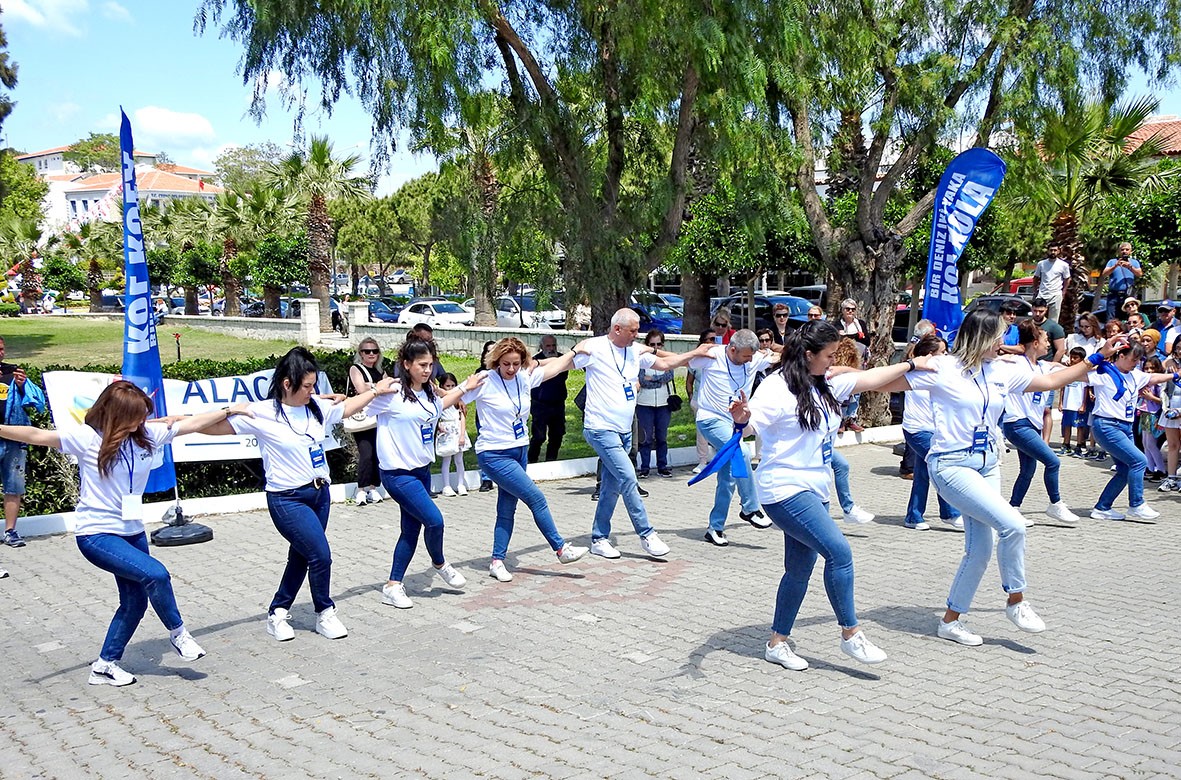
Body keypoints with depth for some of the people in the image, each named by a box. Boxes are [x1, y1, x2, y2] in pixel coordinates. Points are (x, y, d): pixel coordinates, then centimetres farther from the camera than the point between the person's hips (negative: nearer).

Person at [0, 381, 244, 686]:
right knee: (155, 574, -21)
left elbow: (191, 423, 7)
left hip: (132, 532, 7)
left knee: (135, 602, 11)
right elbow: (38, 435, -26)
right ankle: (178, 633, 3)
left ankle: (105, 666, 26)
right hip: (96, 534, -7)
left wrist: (229, 410, 12)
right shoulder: (87, 437, -16)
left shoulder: (148, 434, -1)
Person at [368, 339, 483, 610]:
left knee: (412, 529, 10)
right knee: (434, 520, -11)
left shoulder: (429, 392, 7)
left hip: (422, 470, 8)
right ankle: (440, 564, 19)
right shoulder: (393, 393, -17)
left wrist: (465, 388, 33)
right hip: (398, 473, -8)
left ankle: (393, 586, 19)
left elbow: (439, 406, 29)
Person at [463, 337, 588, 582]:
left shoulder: (525, 378, 2)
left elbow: (557, 364, 14)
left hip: (519, 451, 7)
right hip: (494, 455, -7)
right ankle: (561, 549, 3)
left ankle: (497, 562, 17)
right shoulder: (485, 382, -15)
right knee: (536, 497, -9)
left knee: (507, 509, 9)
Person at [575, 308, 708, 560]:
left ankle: (599, 539, 18)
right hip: (601, 428, -8)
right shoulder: (594, 348, -9)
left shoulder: (635, 352, 12)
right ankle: (646, 535, -5)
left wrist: (695, 353, 21)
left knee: (612, 487, 9)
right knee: (627, 477, -14)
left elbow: (664, 363, 23)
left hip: (624, 431, 8)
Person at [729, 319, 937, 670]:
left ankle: (777, 643, 23)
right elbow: (748, 425, -23)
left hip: (814, 490, 9)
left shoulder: (825, 385, 11)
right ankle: (851, 634, -1)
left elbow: (869, 379, 23)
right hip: (785, 490, -9)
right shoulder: (778, 387, -14)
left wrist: (911, 364, 31)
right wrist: (740, 418, -46)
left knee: (800, 569, 11)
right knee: (839, 551, -16)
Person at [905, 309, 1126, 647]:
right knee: (1012, 524, -20)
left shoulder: (1001, 372, 7)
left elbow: (1050, 381, 19)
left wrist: (1095, 360, 19)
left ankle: (951, 621, 21)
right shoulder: (943, 369, -12)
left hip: (988, 464, 7)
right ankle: (1016, 602, 2)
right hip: (952, 465, -7)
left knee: (980, 550, 7)